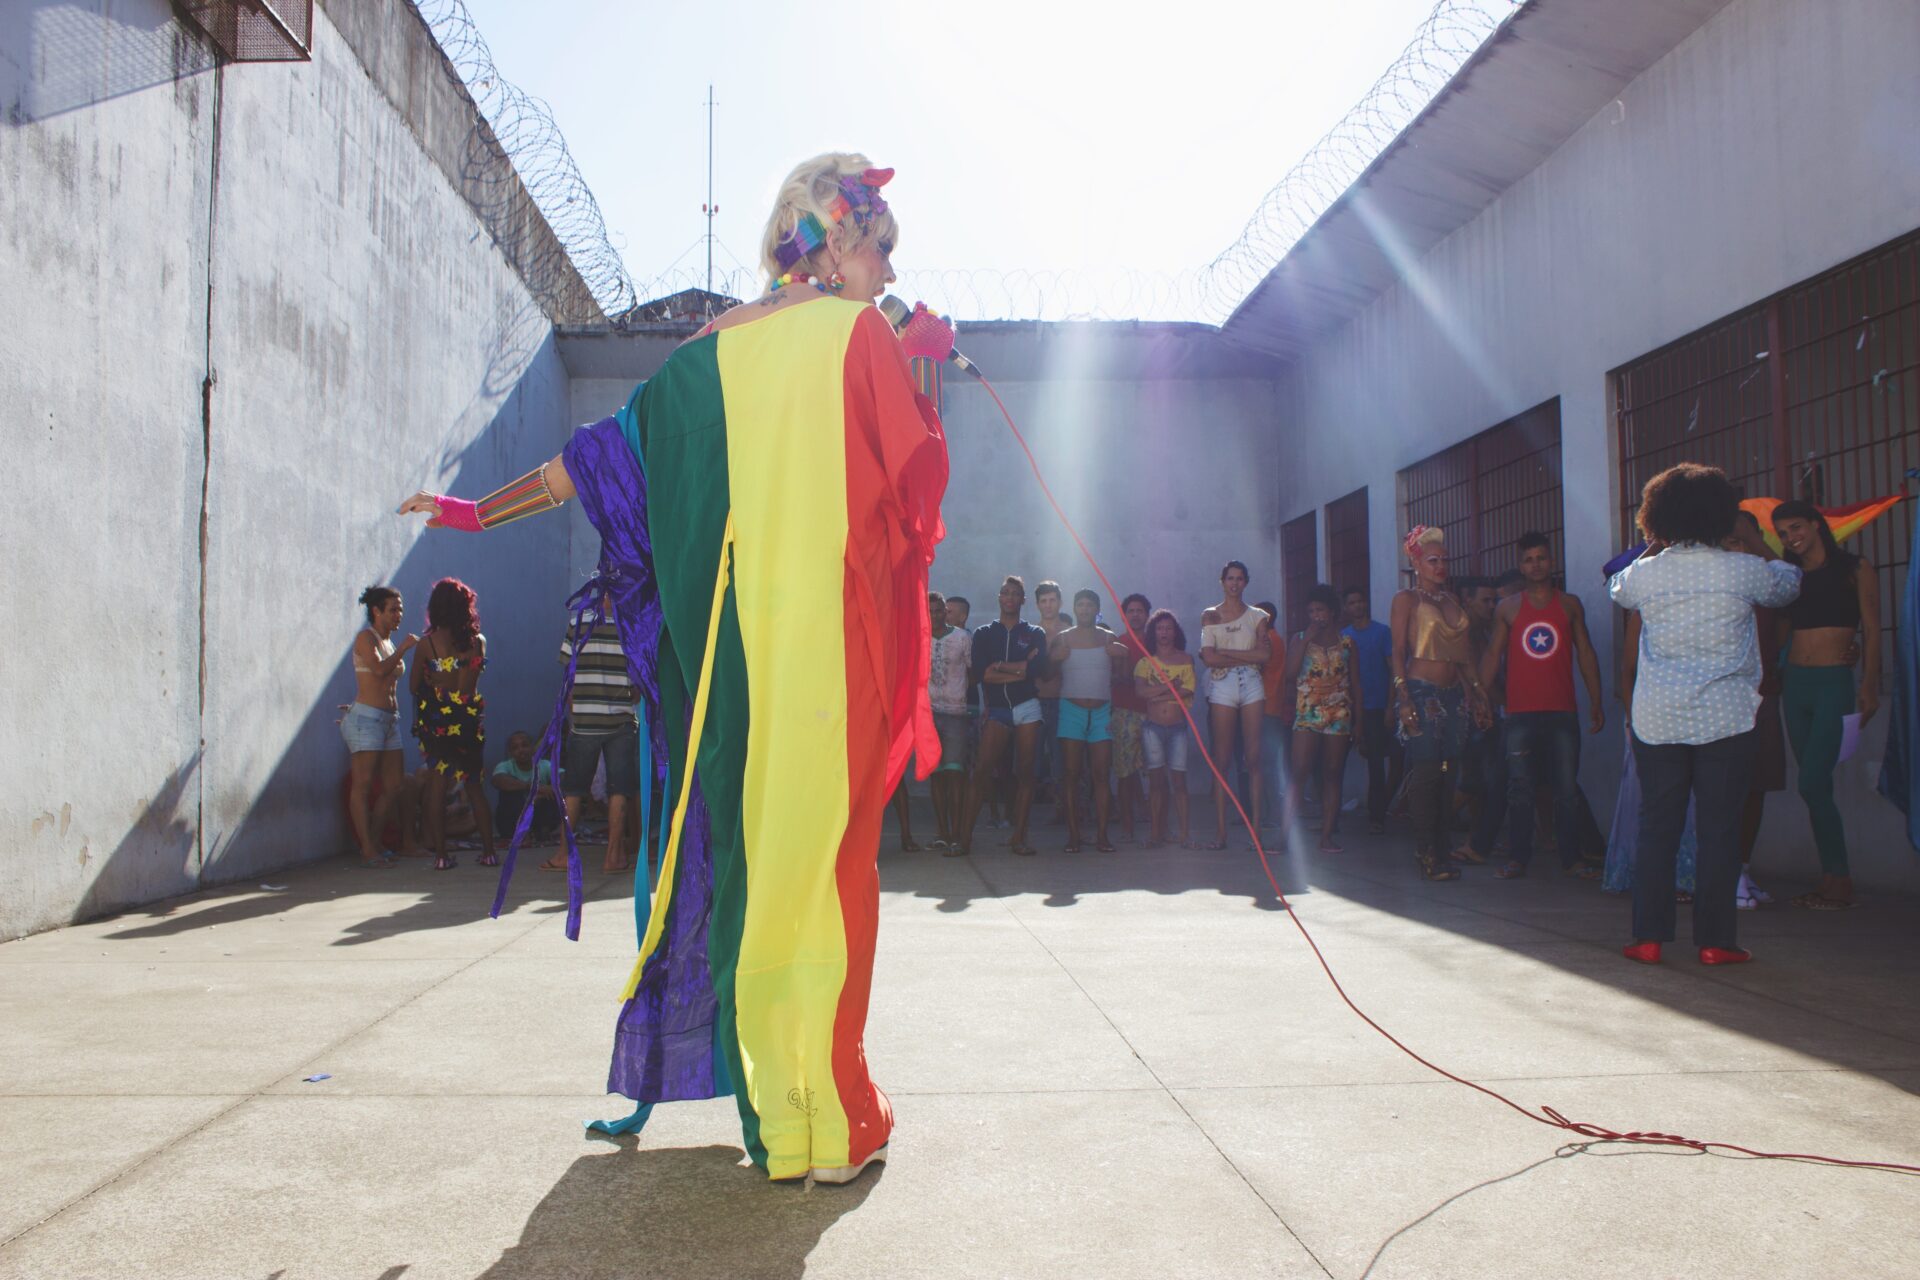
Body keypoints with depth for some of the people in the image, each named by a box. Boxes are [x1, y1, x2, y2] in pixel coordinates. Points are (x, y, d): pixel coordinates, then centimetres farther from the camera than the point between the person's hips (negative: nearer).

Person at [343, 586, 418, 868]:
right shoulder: (366, 638, -4)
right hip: (366, 717, -9)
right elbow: (379, 669, -21)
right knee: (362, 784, -7)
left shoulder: (390, 643, 19)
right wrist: (404, 647, -15)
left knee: (393, 787, 5)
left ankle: (374, 845, 11)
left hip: (389, 719, 9)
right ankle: (368, 851, -8)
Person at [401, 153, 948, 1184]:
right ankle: (828, 1124, 5)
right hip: (834, 633, -5)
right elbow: (915, 478, -2)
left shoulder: (717, 347, 14)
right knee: (822, 850, -3)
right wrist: (921, 374, 13)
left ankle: (774, 1107, 19)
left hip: (738, 634, 5)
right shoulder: (862, 335, -1)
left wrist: (485, 510, 29)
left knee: (748, 839, 9)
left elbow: (612, 448, 17)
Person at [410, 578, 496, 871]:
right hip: (470, 715, 2)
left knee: (437, 782, 6)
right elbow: (473, 679, 6)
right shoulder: (478, 641, -2)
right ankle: (489, 850, 11)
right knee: (473, 783, 12)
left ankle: (440, 853, 5)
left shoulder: (428, 642, -7)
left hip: (436, 716, -2)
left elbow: (415, 685, 1)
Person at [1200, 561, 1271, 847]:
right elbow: (1209, 657, -4)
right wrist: (1247, 657, -5)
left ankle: (1256, 827, -1)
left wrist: (1226, 652, -6)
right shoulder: (1210, 615, 8)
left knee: (1253, 759, -3)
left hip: (1252, 686, 1)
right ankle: (1220, 831, -3)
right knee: (1222, 761, -3)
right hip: (1222, 687, -1)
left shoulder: (1257, 616, 12)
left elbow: (1265, 654, -4)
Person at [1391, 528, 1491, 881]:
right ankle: (1426, 852, -2)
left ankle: (1440, 849, 10)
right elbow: (1398, 652, -7)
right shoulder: (1406, 599, -1)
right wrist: (1404, 700, -15)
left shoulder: (1451, 599, 17)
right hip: (1422, 691, -6)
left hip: (1453, 693, 6)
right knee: (1426, 772, -8)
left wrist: (1476, 695, 14)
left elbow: (1462, 653, 19)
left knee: (1447, 772, 4)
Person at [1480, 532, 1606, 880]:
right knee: (1520, 789, 1)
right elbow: (1493, 654, 6)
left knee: (1567, 789, 3)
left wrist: (1596, 701, 5)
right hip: (1520, 713, 0)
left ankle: (1571, 857, 12)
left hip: (1563, 711, 1)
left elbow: (1585, 652, 10)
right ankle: (1517, 857, 8)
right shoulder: (1508, 609, 7)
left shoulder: (1570, 604, 9)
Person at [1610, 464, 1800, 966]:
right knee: (1719, 828, 4)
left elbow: (1616, 590, 23)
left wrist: (1651, 550, 36)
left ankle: (1649, 937, 9)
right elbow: (1787, 586, 18)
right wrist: (1776, 559, 39)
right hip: (1725, 718, -1)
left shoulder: (1644, 574, -1)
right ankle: (1715, 940, 7)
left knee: (1656, 827, 8)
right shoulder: (1743, 570, -4)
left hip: (1656, 721, 2)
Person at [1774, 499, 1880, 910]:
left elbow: (1871, 631, -3)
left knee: (1812, 784, -13)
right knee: (1815, 787, 5)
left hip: (1834, 683, -5)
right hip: (1795, 683, 5)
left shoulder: (1855, 568, 1)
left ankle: (1839, 882, -4)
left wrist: (1869, 685, -13)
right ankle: (1832, 880, 10)